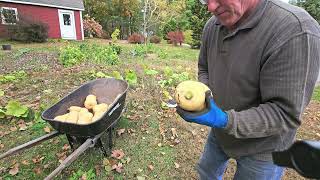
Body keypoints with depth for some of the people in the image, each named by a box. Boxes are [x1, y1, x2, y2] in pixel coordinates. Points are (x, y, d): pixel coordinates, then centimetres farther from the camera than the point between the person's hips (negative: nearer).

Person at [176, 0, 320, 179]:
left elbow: (285, 114, -28)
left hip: (261, 149, -5)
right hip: (220, 133, 6)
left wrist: (225, 121, -38)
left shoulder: (295, 31, -30)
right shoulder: (212, 26, -10)